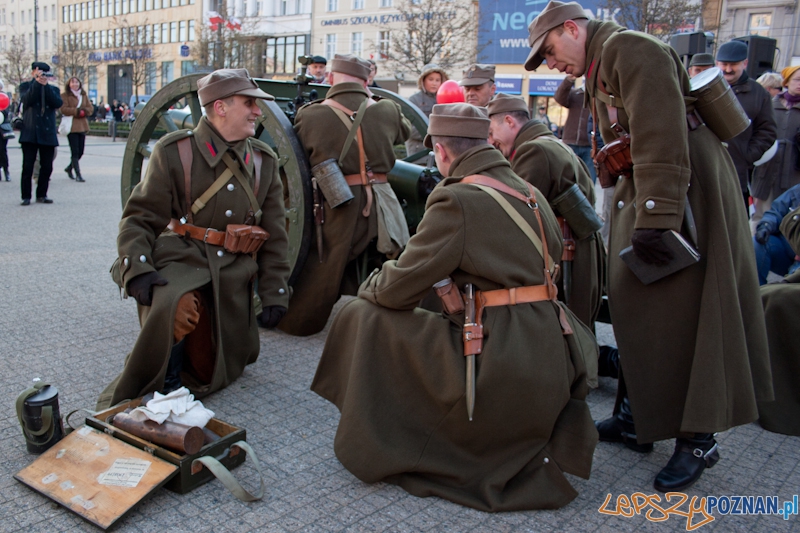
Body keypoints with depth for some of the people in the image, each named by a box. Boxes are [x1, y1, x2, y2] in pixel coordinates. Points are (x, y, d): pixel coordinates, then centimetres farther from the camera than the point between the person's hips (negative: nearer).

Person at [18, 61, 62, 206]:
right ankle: (26, 196, 2)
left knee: (47, 167, 3)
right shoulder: (25, 86, 10)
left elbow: (58, 103, -5)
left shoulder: (53, 89, 16)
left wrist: (46, 85, -9)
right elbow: (26, 100, -10)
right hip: (30, 133, -2)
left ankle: (42, 194, 15)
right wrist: (37, 83, -11)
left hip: (48, 134, 2)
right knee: (28, 167, -4)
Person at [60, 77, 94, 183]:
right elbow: (64, 109, -11)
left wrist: (83, 111, -9)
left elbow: (90, 107, 10)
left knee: (80, 151, 8)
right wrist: (77, 111, -16)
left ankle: (69, 168, 30)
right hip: (71, 126, -6)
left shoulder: (84, 95, 17)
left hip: (82, 126, 6)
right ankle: (78, 174, -6)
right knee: (75, 151, -8)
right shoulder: (64, 95, -1)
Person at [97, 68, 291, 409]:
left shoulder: (264, 162, 9)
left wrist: (275, 295, 6)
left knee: (226, 368, 5)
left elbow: (274, 236, 11)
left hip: (233, 274, 5)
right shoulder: (174, 151, -3)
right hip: (181, 261, -4)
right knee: (176, 309, -37)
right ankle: (124, 403, -13)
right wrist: (137, 270, -20)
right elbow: (140, 218, -4)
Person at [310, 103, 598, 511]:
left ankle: (373, 450, 15)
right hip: (552, 365, 8)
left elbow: (398, 289, -9)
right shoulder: (530, 194, 11)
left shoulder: (456, 198, -12)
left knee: (363, 316, 2)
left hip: (496, 363, -8)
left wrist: (370, 286, 15)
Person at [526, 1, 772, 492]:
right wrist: (631, 207, 12)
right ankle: (636, 419, 20)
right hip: (644, 192, 10)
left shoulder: (631, 50, -12)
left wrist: (654, 218, -28)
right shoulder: (600, 68, 20)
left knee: (685, 312, -5)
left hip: (687, 191, -10)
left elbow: (660, 139, -24)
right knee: (638, 308, 10)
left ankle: (698, 439, 6)